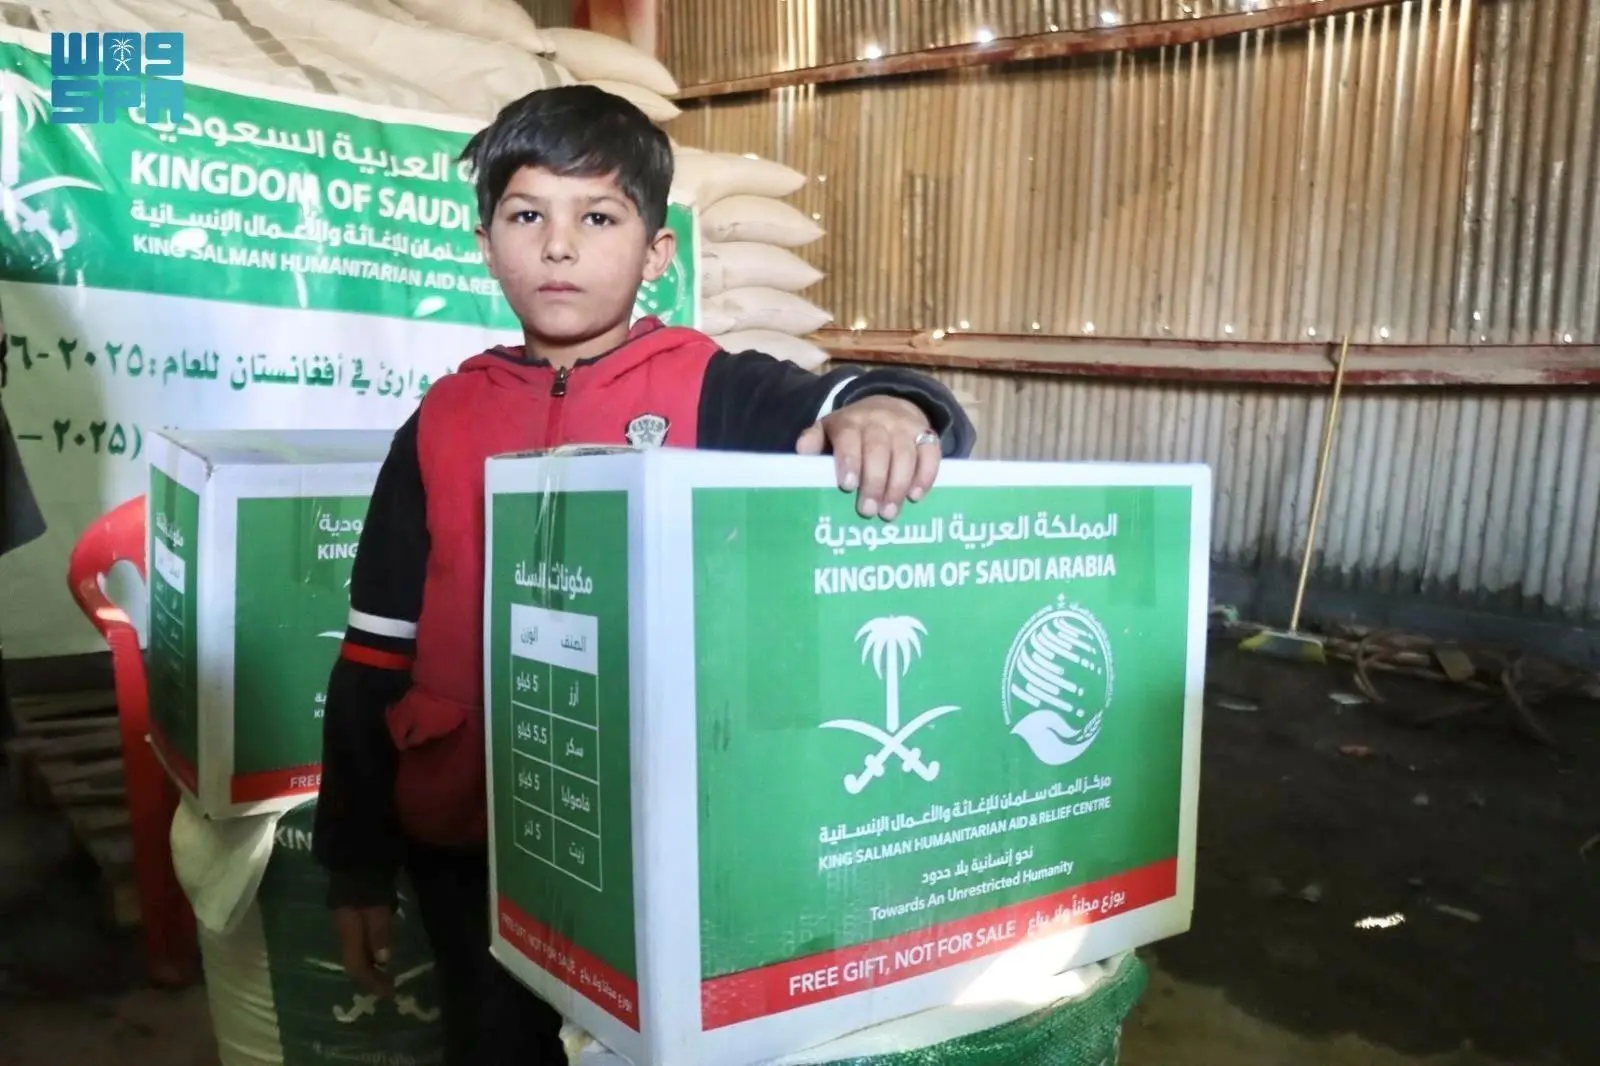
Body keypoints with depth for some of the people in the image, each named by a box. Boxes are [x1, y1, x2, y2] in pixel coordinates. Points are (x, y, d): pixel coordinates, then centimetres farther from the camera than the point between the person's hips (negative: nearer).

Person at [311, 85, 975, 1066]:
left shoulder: (714, 394, -5)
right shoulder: (446, 422, 2)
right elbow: (378, 659, 5)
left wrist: (885, 408, -44)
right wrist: (356, 862, 7)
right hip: (471, 846, 3)